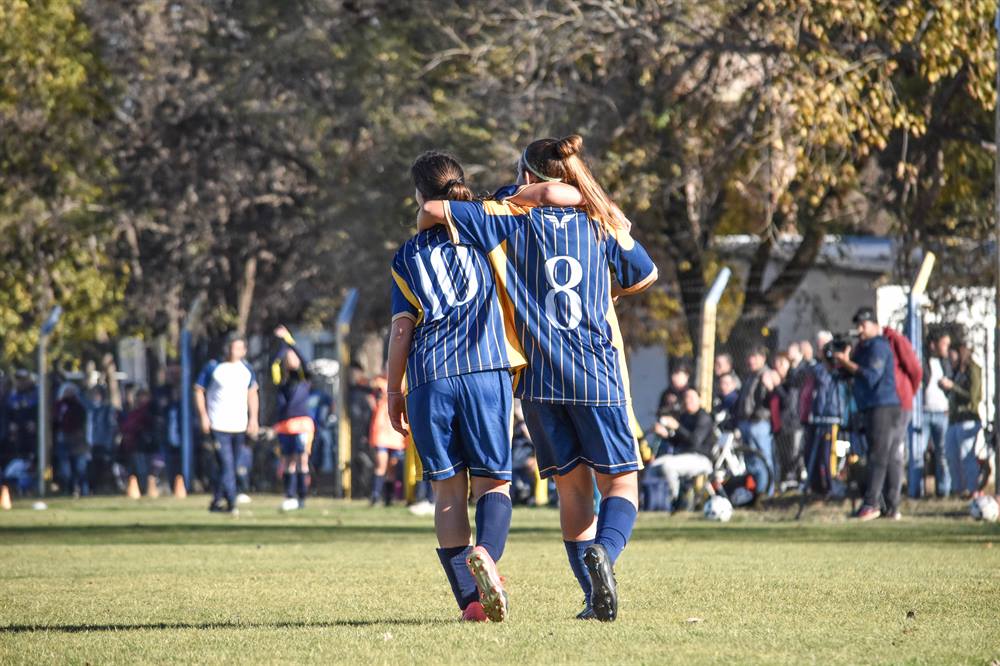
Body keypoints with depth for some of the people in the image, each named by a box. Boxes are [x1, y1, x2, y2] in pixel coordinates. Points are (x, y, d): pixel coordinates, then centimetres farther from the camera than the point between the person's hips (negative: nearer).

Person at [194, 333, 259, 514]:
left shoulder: (247, 370, 9)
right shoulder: (213, 368, -4)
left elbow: (252, 394, 20)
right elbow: (199, 390, 1)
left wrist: (253, 418, 11)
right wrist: (203, 416, -8)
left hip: (239, 426, 5)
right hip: (218, 426, -5)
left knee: (230, 467, 9)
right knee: (226, 465, -14)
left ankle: (216, 502, 20)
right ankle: (231, 504, -15)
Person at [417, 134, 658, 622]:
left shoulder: (510, 219, 0)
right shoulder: (601, 223, 6)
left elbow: (432, 210, -5)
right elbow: (645, 276, 21)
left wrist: (423, 232, 17)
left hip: (537, 377, 0)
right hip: (598, 373, 0)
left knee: (572, 486, 9)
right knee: (620, 482, 4)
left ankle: (595, 596, 2)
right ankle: (603, 551, -26)